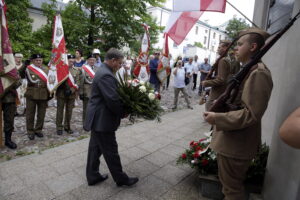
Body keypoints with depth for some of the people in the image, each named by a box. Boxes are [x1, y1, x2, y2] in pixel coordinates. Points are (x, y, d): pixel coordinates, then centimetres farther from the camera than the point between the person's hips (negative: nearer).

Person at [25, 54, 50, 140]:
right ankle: (30, 131, 19)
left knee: (41, 114, 9)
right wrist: (44, 81, -10)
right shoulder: (28, 69, 0)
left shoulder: (46, 69, 10)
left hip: (44, 95, 3)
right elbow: (32, 81, -12)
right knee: (30, 114, 6)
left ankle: (38, 130, 25)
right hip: (31, 95, -3)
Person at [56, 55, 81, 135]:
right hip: (61, 93, -2)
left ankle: (67, 127, 22)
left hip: (71, 94, 3)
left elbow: (77, 82, 3)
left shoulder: (76, 71, 8)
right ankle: (59, 128, 12)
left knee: (69, 111, 9)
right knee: (60, 110, 2)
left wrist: (72, 90, -10)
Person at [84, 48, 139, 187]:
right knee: (111, 151, 4)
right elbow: (113, 100, -26)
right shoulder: (106, 75, -22)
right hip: (102, 120, -10)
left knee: (95, 148, 19)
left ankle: (93, 176, 34)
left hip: (97, 118, 11)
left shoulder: (103, 72, 12)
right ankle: (121, 179, 21)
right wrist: (123, 113, -11)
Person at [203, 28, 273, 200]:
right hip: (232, 139, 10)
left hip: (237, 143, -10)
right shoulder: (248, 70, 12)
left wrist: (217, 118, -22)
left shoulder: (258, 73, -21)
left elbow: (251, 114, -27)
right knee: (232, 185, 26)